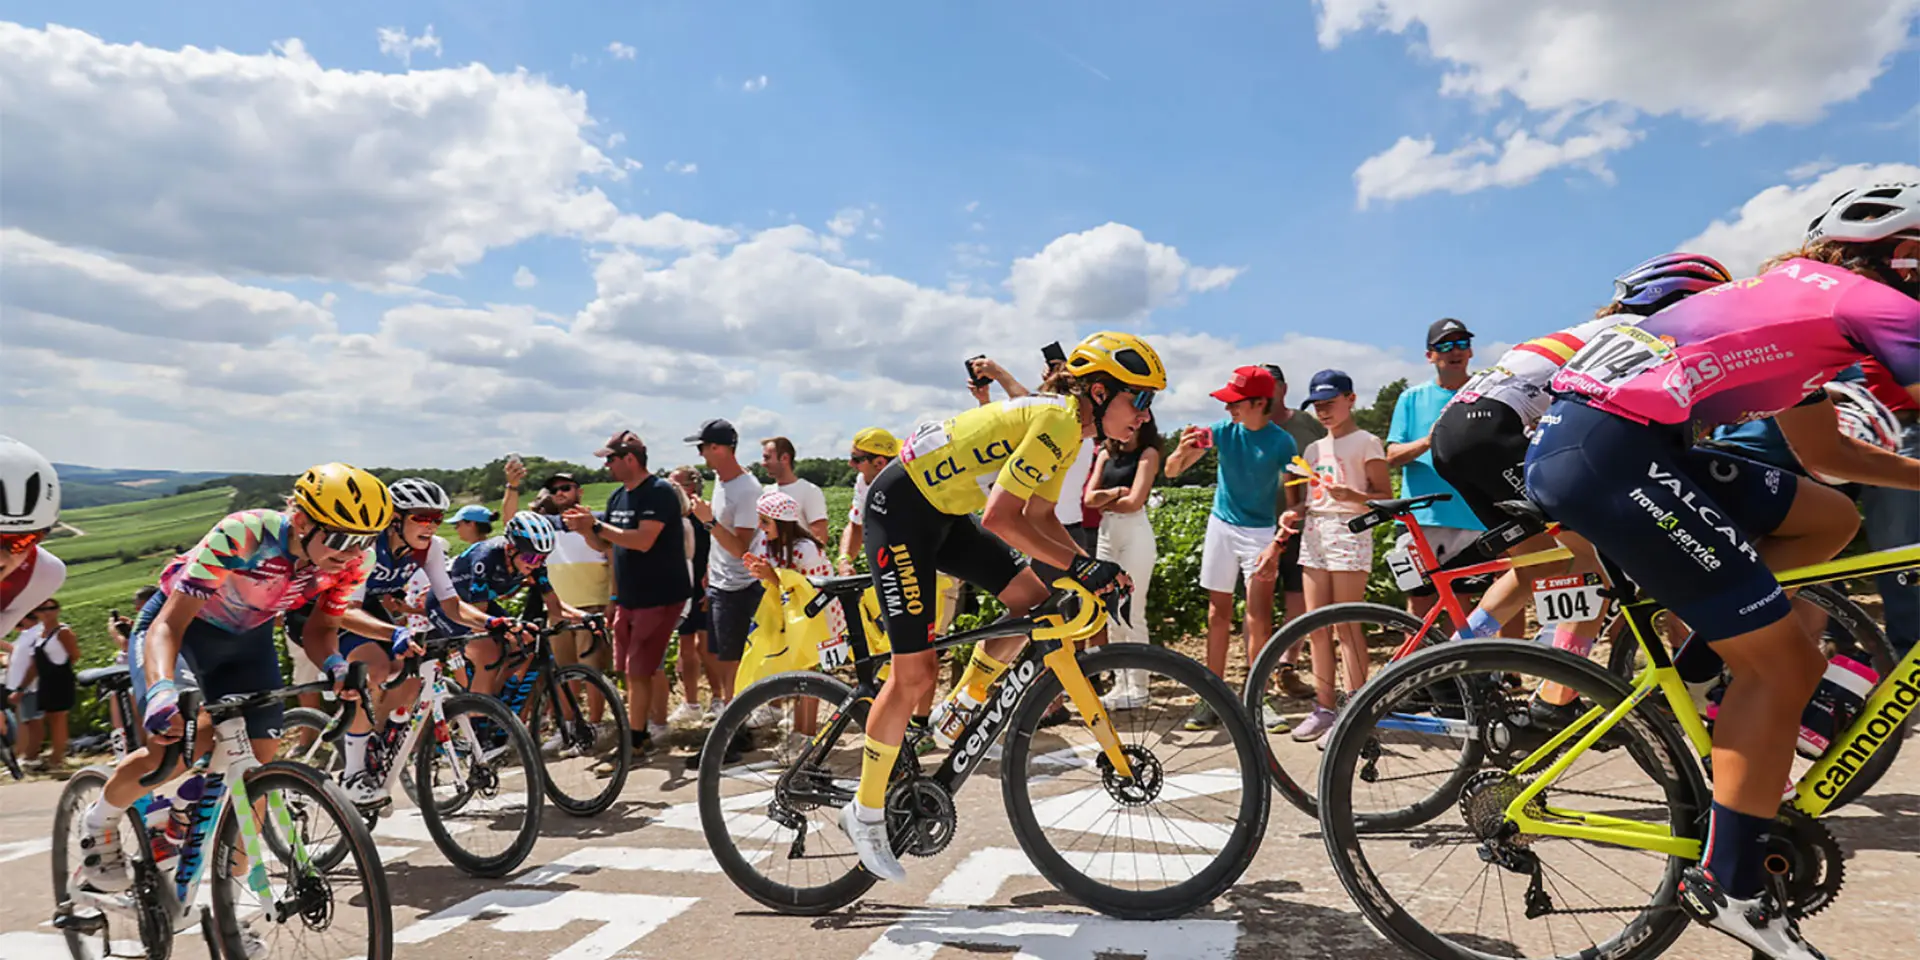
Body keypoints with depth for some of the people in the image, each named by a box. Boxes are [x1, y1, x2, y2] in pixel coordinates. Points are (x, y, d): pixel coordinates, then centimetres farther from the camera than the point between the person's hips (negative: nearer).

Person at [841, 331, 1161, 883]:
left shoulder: (1070, 427, 7)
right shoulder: (1058, 421, -23)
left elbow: (1039, 517, 11)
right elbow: (1001, 518, -28)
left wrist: (1092, 569, -2)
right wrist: (1080, 565, -25)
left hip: (944, 511, 10)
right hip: (901, 507, -10)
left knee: (1033, 601, 3)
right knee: (916, 670, -6)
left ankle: (956, 716, 19)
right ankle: (864, 814, 10)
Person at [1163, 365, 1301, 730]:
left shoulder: (1282, 442, -12)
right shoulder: (1222, 431, -5)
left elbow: (1293, 502, -10)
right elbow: (1171, 471, -5)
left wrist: (1276, 546, -19)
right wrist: (1183, 449, -26)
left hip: (1260, 532, -3)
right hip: (1222, 526, 3)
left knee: (1259, 615, -8)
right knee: (1218, 613, 5)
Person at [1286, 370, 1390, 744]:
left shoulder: (1366, 442, -1)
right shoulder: (1315, 449, 18)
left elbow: (1385, 496, -5)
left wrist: (1351, 495, -23)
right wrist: (1295, 514, 2)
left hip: (1348, 532, -7)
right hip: (1314, 533, 7)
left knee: (1347, 624, -7)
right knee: (1316, 626, 6)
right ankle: (1323, 708, 13)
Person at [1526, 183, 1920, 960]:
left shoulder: (1795, 298, 30)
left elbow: (1821, 451, 37)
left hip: (1573, 439, 9)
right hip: (1611, 452, -9)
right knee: (1785, 664, 1)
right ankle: (1730, 889, 6)